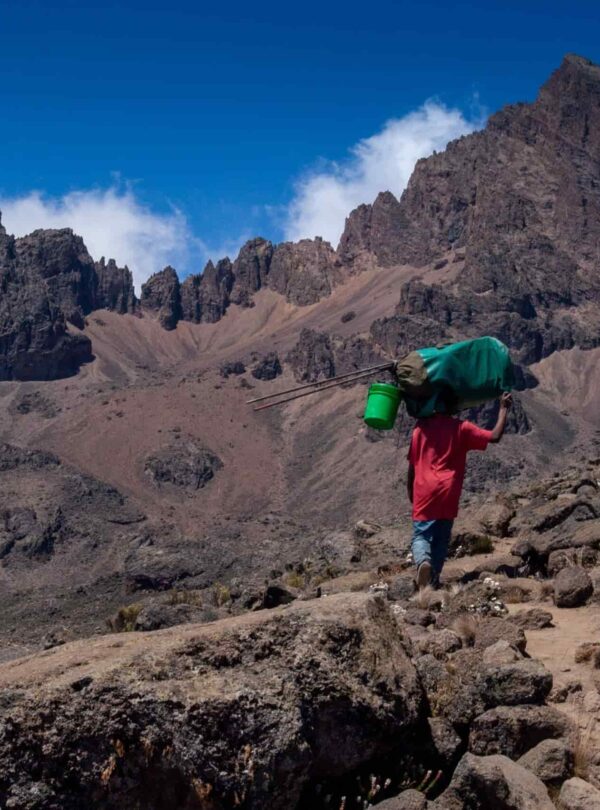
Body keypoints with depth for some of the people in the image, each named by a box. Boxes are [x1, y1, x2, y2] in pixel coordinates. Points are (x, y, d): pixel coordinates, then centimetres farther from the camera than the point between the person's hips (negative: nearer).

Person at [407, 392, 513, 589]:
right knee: (441, 538, 13)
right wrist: (504, 408, 8)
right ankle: (433, 581, 9)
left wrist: (410, 489, 19)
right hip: (448, 493, 0)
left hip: (424, 492, 0)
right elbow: (495, 437, -3)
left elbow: (412, 462, 8)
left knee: (421, 534, 3)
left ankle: (423, 561, -27)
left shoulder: (421, 427, 5)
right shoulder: (461, 428, 2)